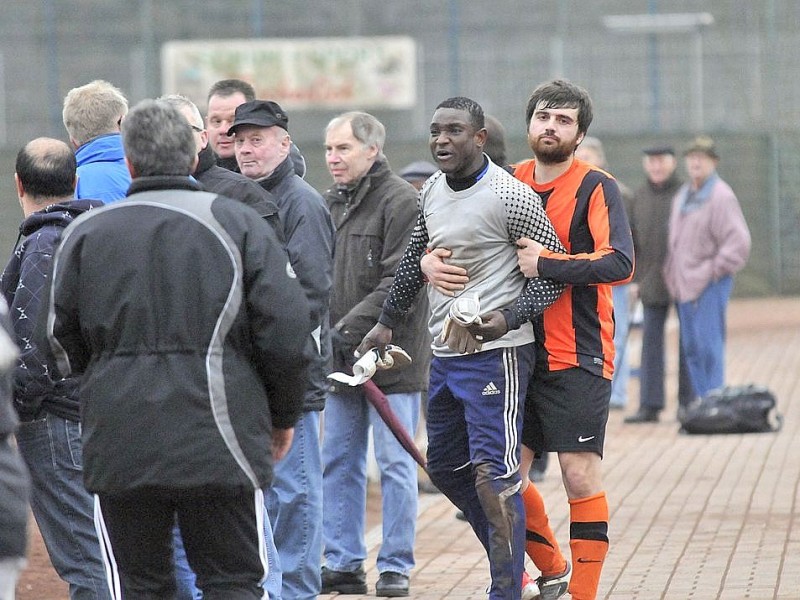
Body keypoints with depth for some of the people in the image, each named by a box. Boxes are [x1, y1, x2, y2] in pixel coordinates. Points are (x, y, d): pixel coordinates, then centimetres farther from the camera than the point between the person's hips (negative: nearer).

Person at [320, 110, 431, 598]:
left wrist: (350, 328, -21)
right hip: (341, 358, 8)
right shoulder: (332, 203, 15)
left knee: (395, 462, -2)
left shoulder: (401, 201, -10)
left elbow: (401, 282, -17)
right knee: (338, 462, 10)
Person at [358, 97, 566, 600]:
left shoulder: (511, 196, -13)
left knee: (494, 474, -11)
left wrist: (508, 318, -21)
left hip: (496, 355, -9)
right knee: (446, 468, 16)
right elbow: (414, 263, 24)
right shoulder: (431, 192, 10)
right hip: (445, 352, 9)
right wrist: (388, 322, 27)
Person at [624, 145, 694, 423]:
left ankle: (689, 403, 10)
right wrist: (634, 278, 8)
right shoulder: (640, 196, 9)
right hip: (652, 282, 4)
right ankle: (649, 406, 2)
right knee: (651, 342, 2)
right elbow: (633, 238, 13)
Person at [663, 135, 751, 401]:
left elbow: (739, 241, -16)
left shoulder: (721, 197, -11)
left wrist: (715, 270, -14)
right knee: (691, 348, 9)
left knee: (708, 346, -11)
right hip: (684, 284, 8)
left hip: (710, 284, -8)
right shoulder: (682, 196, 15)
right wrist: (672, 274, 17)